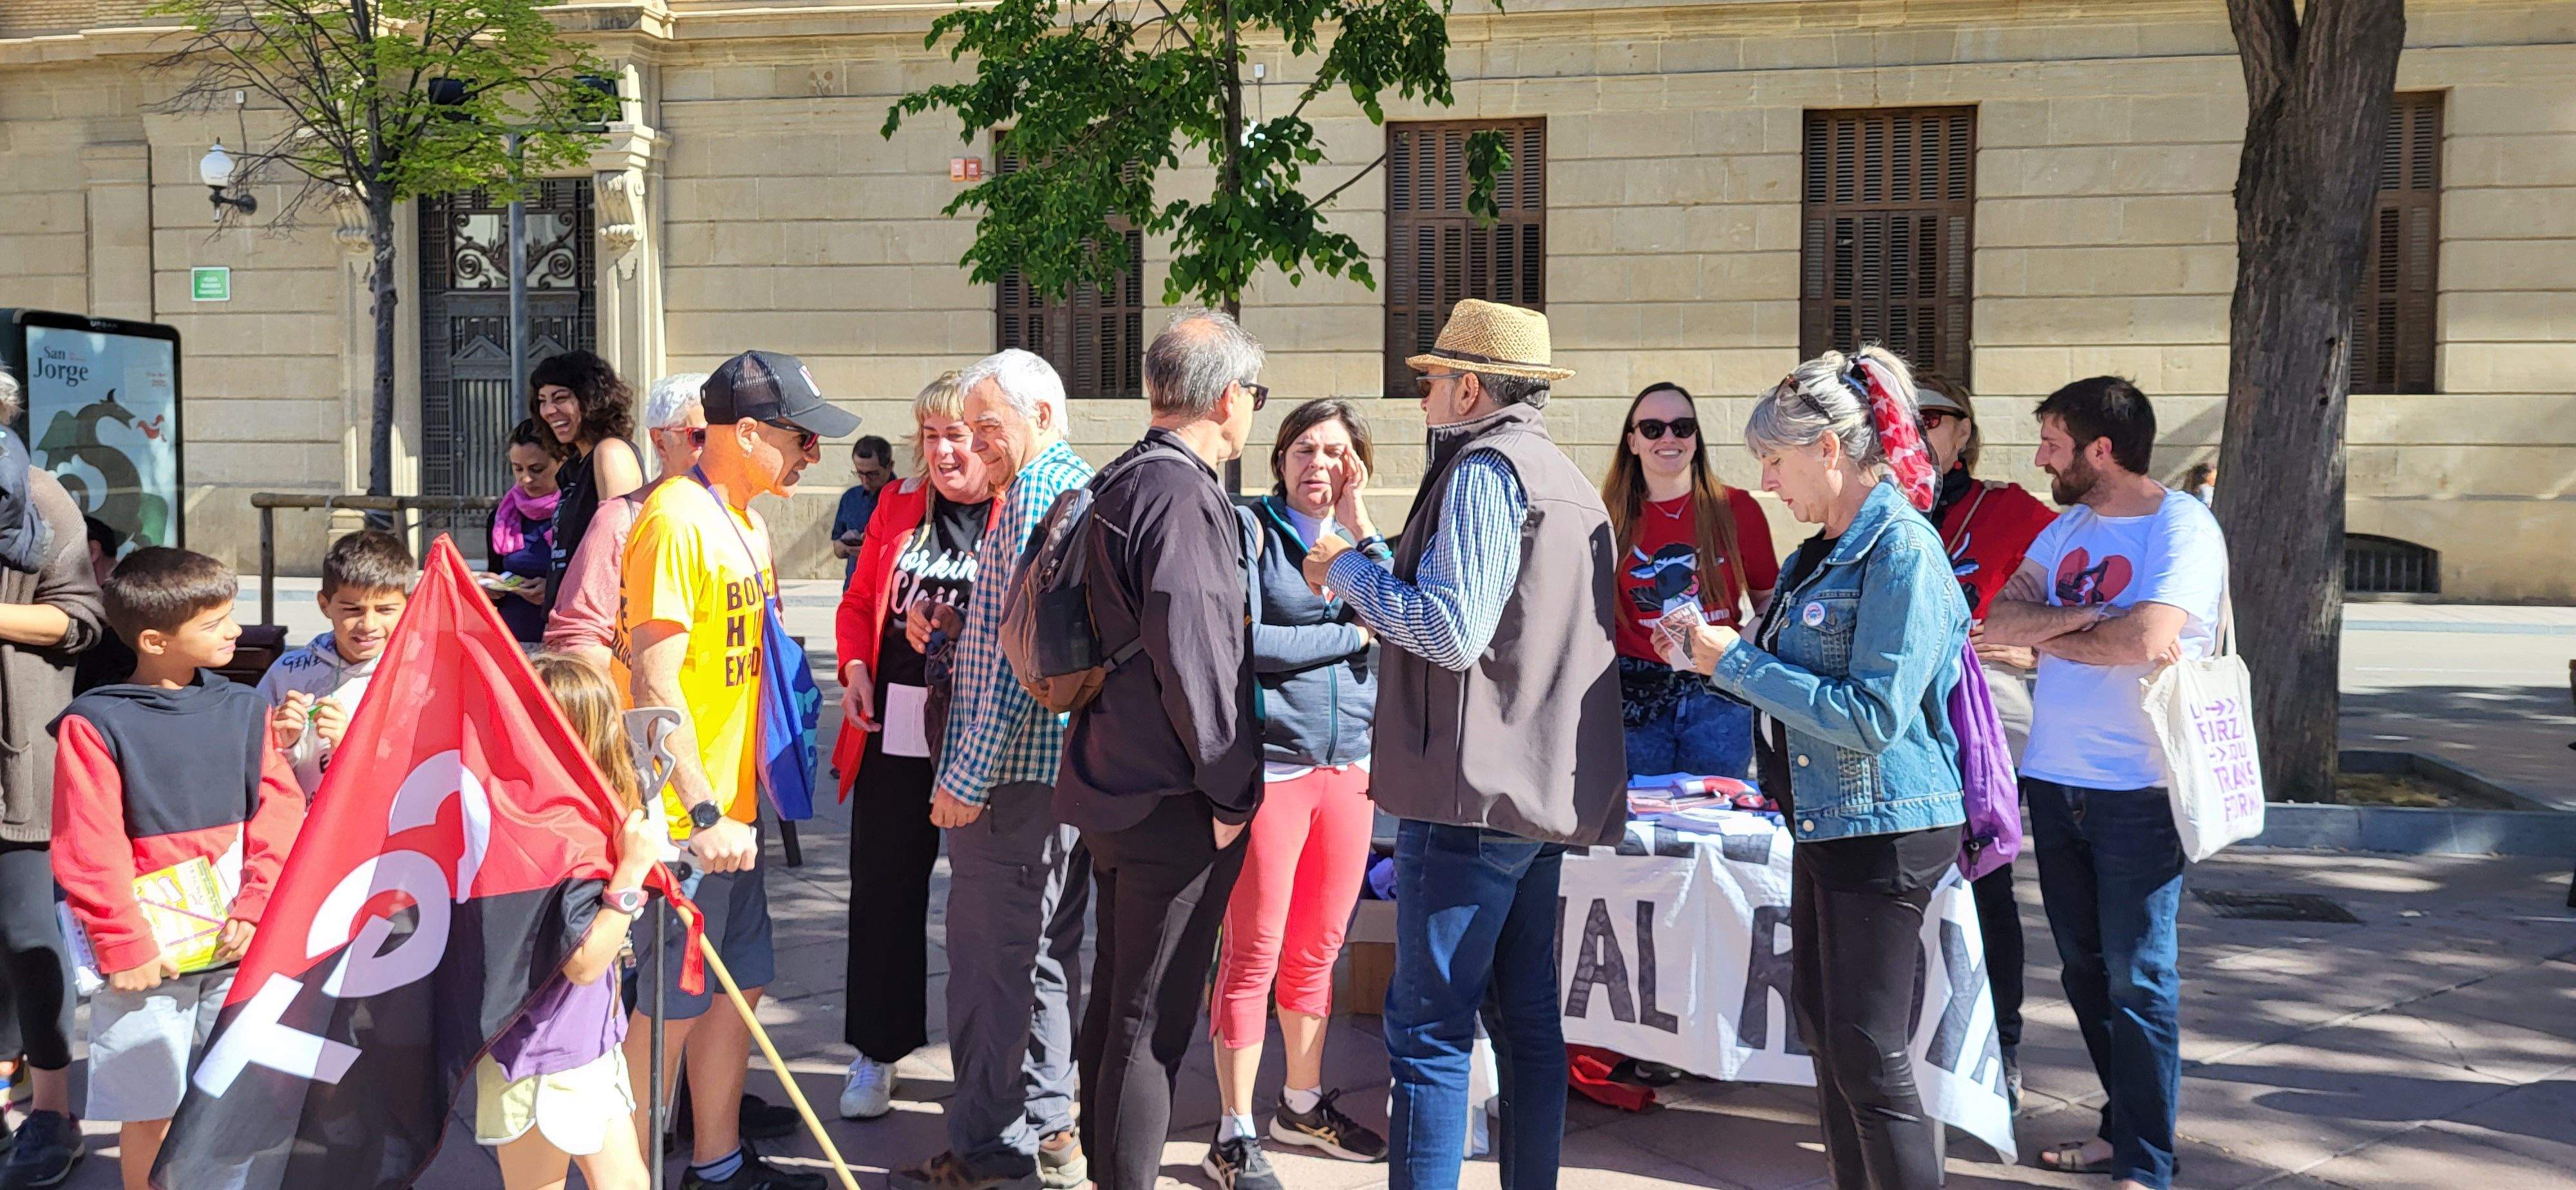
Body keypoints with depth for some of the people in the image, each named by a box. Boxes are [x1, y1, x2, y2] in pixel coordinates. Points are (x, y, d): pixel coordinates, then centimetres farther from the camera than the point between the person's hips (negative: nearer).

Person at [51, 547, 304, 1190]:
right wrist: (124, 945, -12)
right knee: (149, 1110, 6)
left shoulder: (245, 709, 4)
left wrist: (256, 908, -11)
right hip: (148, 959, -3)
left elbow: (281, 815, 0)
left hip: (239, 948, 3)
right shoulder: (95, 724, -8)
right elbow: (88, 852, -10)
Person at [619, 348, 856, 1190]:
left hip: (729, 810, 9)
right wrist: (704, 816, -25)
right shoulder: (677, 521, -18)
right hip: (680, 820, -9)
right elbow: (655, 684, -23)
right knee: (666, 1008, -1)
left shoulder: (745, 521, 13)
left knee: (737, 983, 16)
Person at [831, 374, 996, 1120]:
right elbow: (858, 601, 16)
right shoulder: (897, 505, 10)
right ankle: (877, 1052, 23)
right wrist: (855, 667, -2)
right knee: (884, 892, 10)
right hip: (895, 732, 4)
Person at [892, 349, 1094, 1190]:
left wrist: (969, 773, -20)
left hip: (1013, 768, -10)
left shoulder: (1038, 490, -14)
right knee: (1045, 951, 16)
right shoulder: (1080, 484, 18)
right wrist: (952, 622, 8)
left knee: (992, 959, -3)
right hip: (1068, 770, 10)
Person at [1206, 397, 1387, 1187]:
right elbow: (1242, 643, -14)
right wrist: (1349, 636, -8)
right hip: (1269, 761, -5)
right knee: (1254, 952, -1)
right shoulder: (1249, 528, -3)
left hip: (1350, 761, 6)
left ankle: (1302, 1105, 30)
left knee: (1320, 946, 14)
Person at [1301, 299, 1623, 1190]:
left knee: (1430, 1026, -6)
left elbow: (1451, 630, -20)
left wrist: (1346, 571, -7)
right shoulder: (1567, 480, 20)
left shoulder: (1486, 468, -11)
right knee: (1528, 1018, 14)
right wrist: (1367, 547, 21)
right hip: (1547, 789, 10)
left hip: (1475, 789, -10)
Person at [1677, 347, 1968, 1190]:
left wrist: (1739, 664, -19)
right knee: (1820, 1021, 18)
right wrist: (1721, 654, 5)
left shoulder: (1901, 552, -18)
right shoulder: (1827, 550, 12)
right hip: (1827, 822, 10)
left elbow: (1873, 715, -24)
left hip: (1887, 829, -10)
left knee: (1867, 1056, -6)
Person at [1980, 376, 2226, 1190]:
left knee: (2137, 979, -3)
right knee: (2084, 969, 13)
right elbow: (1999, 622, 2)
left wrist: (2046, 630, -9)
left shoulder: (2181, 526, -11)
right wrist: (2081, 619, -16)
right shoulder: (2066, 528, 12)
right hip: (2055, 779, 7)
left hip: (2137, 791, -7)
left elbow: (2146, 640, -25)